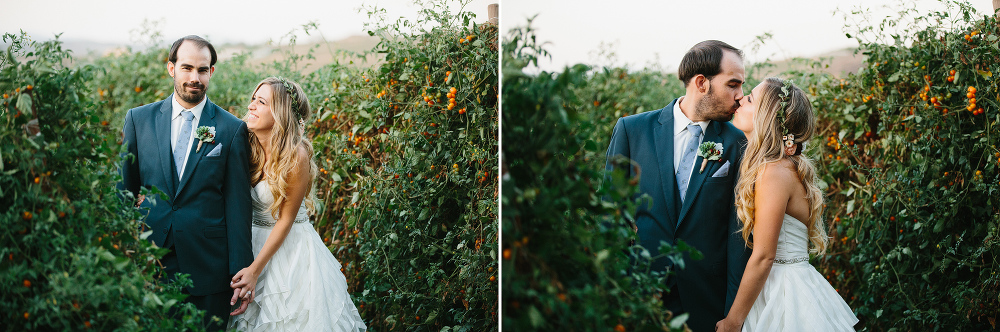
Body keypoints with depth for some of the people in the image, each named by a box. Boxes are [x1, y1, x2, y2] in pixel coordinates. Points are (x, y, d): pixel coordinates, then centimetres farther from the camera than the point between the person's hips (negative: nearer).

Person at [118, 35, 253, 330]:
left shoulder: (232, 129, 0)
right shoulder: (139, 119, 6)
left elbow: (238, 205, -1)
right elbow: (124, 190, 11)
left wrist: (241, 273, -4)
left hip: (208, 270, -1)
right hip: (148, 265, 1)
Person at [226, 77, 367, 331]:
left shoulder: (296, 155, -20)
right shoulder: (248, 146, -6)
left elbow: (285, 219, -15)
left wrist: (255, 270, -17)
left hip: (291, 249, -5)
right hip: (254, 241, 5)